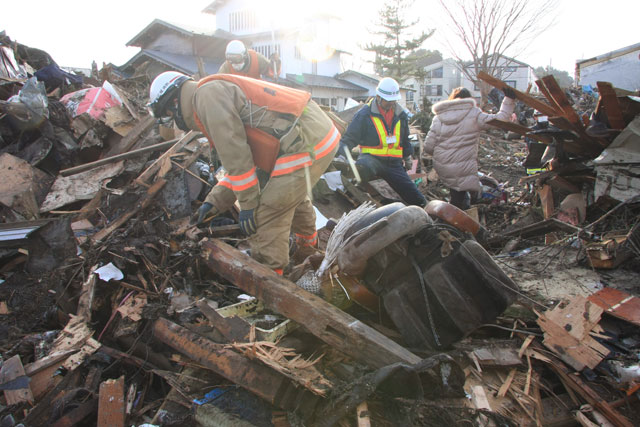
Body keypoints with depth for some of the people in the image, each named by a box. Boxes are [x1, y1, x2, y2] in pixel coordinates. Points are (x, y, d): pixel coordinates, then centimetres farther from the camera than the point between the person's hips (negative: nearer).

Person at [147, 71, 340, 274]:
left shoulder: (207, 94, -7)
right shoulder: (223, 91, 24)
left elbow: (234, 153, -13)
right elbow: (241, 158, 25)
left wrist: (248, 204, -6)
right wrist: (214, 200, 23)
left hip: (304, 145, -11)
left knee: (266, 218, -3)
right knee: (294, 197, 33)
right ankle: (309, 245, 57)